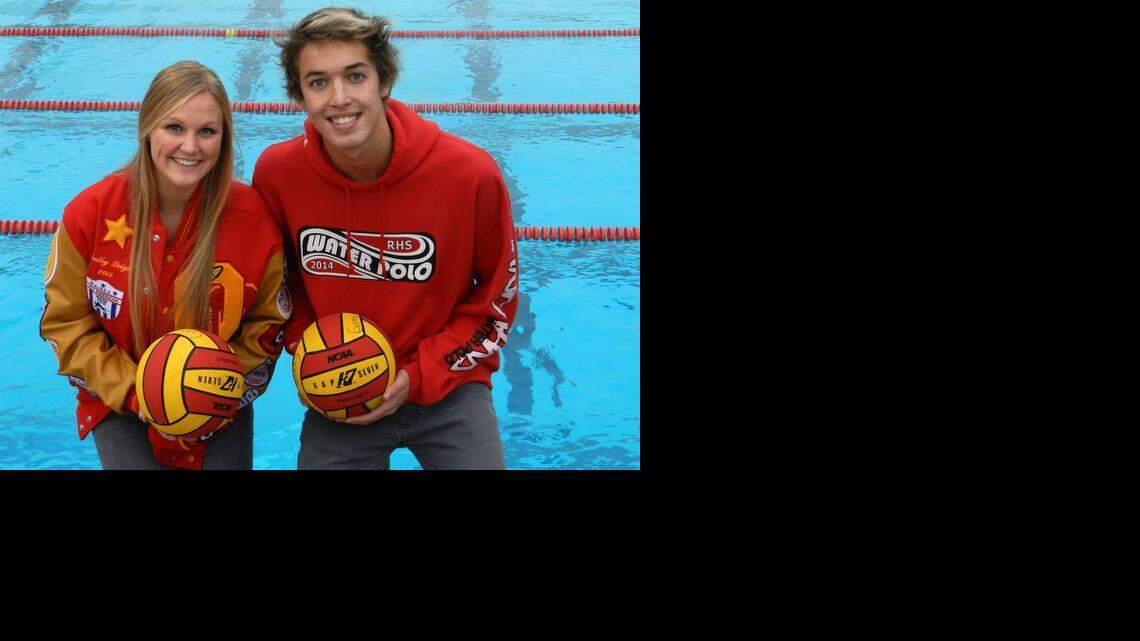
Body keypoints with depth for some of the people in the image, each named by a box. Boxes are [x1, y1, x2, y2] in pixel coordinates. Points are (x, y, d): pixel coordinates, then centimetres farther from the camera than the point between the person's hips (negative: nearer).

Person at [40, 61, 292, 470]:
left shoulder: (254, 218, -15)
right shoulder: (89, 213, -15)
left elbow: (266, 325, -2)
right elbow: (65, 323, -5)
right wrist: (131, 392, -16)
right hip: (119, 407, -1)